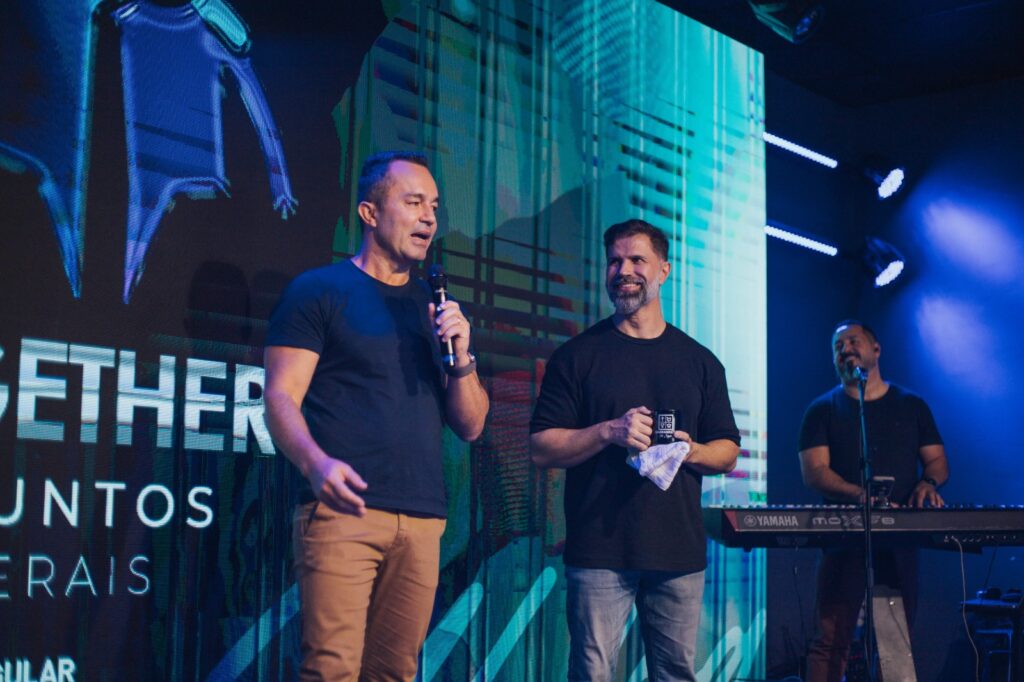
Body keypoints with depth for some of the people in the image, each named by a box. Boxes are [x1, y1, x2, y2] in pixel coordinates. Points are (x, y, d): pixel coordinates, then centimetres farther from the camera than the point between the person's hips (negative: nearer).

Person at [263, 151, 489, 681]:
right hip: (343, 510, -5)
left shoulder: (436, 308, 20)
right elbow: (281, 398, -3)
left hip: (422, 520, 5)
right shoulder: (319, 292, 5)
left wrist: (461, 356, -1)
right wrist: (316, 463, -22)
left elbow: (469, 425, 18)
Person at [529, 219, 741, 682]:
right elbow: (541, 449, 0)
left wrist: (693, 451, -7)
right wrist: (608, 432, -15)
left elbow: (728, 452, 15)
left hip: (680, 552, 3)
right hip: (600, 551, -2)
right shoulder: (577, 356, 5)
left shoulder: (700, 361, 13)